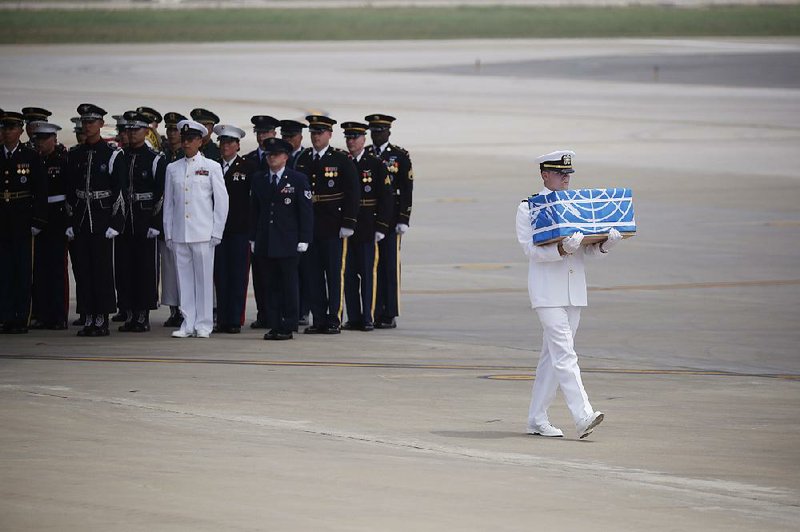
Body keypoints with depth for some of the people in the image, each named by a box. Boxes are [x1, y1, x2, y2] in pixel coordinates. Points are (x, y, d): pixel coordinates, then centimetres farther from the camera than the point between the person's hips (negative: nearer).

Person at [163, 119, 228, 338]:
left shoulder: (211, 167, 3)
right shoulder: (172, 169, 12)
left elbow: (222, 201, 3)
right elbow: (168, 203, 14)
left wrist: (216, 232, -3)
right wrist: (168, 233, 8)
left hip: (203, 233, -3)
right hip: (179, 234, 3)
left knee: (204, 278, -2)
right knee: (184, 278, 3)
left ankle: (203, 325, 3)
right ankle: (188, 324, 7)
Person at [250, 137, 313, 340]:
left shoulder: (298, 179, 0)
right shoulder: (258, 180, 11)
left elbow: (306, 211, -2)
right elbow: (254, 210, 15)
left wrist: (303, 240, -8)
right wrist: (253, 238, 10)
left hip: (288, 244, -4)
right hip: (265, 244, 4)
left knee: (289, 285, 0)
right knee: (270, 286, 4)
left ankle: (288, 327, 4)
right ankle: (274, 326, 7)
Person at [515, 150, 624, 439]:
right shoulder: (528, 209, -3)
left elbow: (587, 249, 11)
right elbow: (532, 249, -14)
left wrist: (605, 243, -11)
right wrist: (562, 249, -30)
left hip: (574, 292, 6)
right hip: (547, 292, -6)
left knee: (552, 356, 10)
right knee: (564, 354, -14)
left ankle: (537, 419, 16)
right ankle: (583, 417, -23)